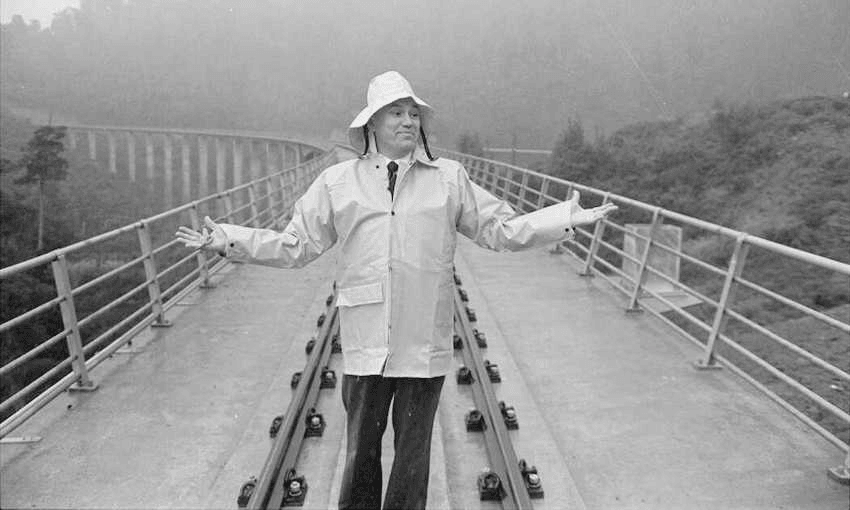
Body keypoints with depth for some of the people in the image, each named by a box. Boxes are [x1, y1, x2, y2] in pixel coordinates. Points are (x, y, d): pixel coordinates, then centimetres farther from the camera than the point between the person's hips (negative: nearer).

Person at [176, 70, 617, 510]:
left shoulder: (449, 178, 5)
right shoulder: (337, 182, 4)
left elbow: (499, 229, 8)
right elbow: (296, 244, 6)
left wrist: (566, 218, 2)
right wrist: (227, 239, -1)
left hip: (425, 343, 0)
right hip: (366, 345, 0)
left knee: (413, 453, 12)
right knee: (360, 450, 11)